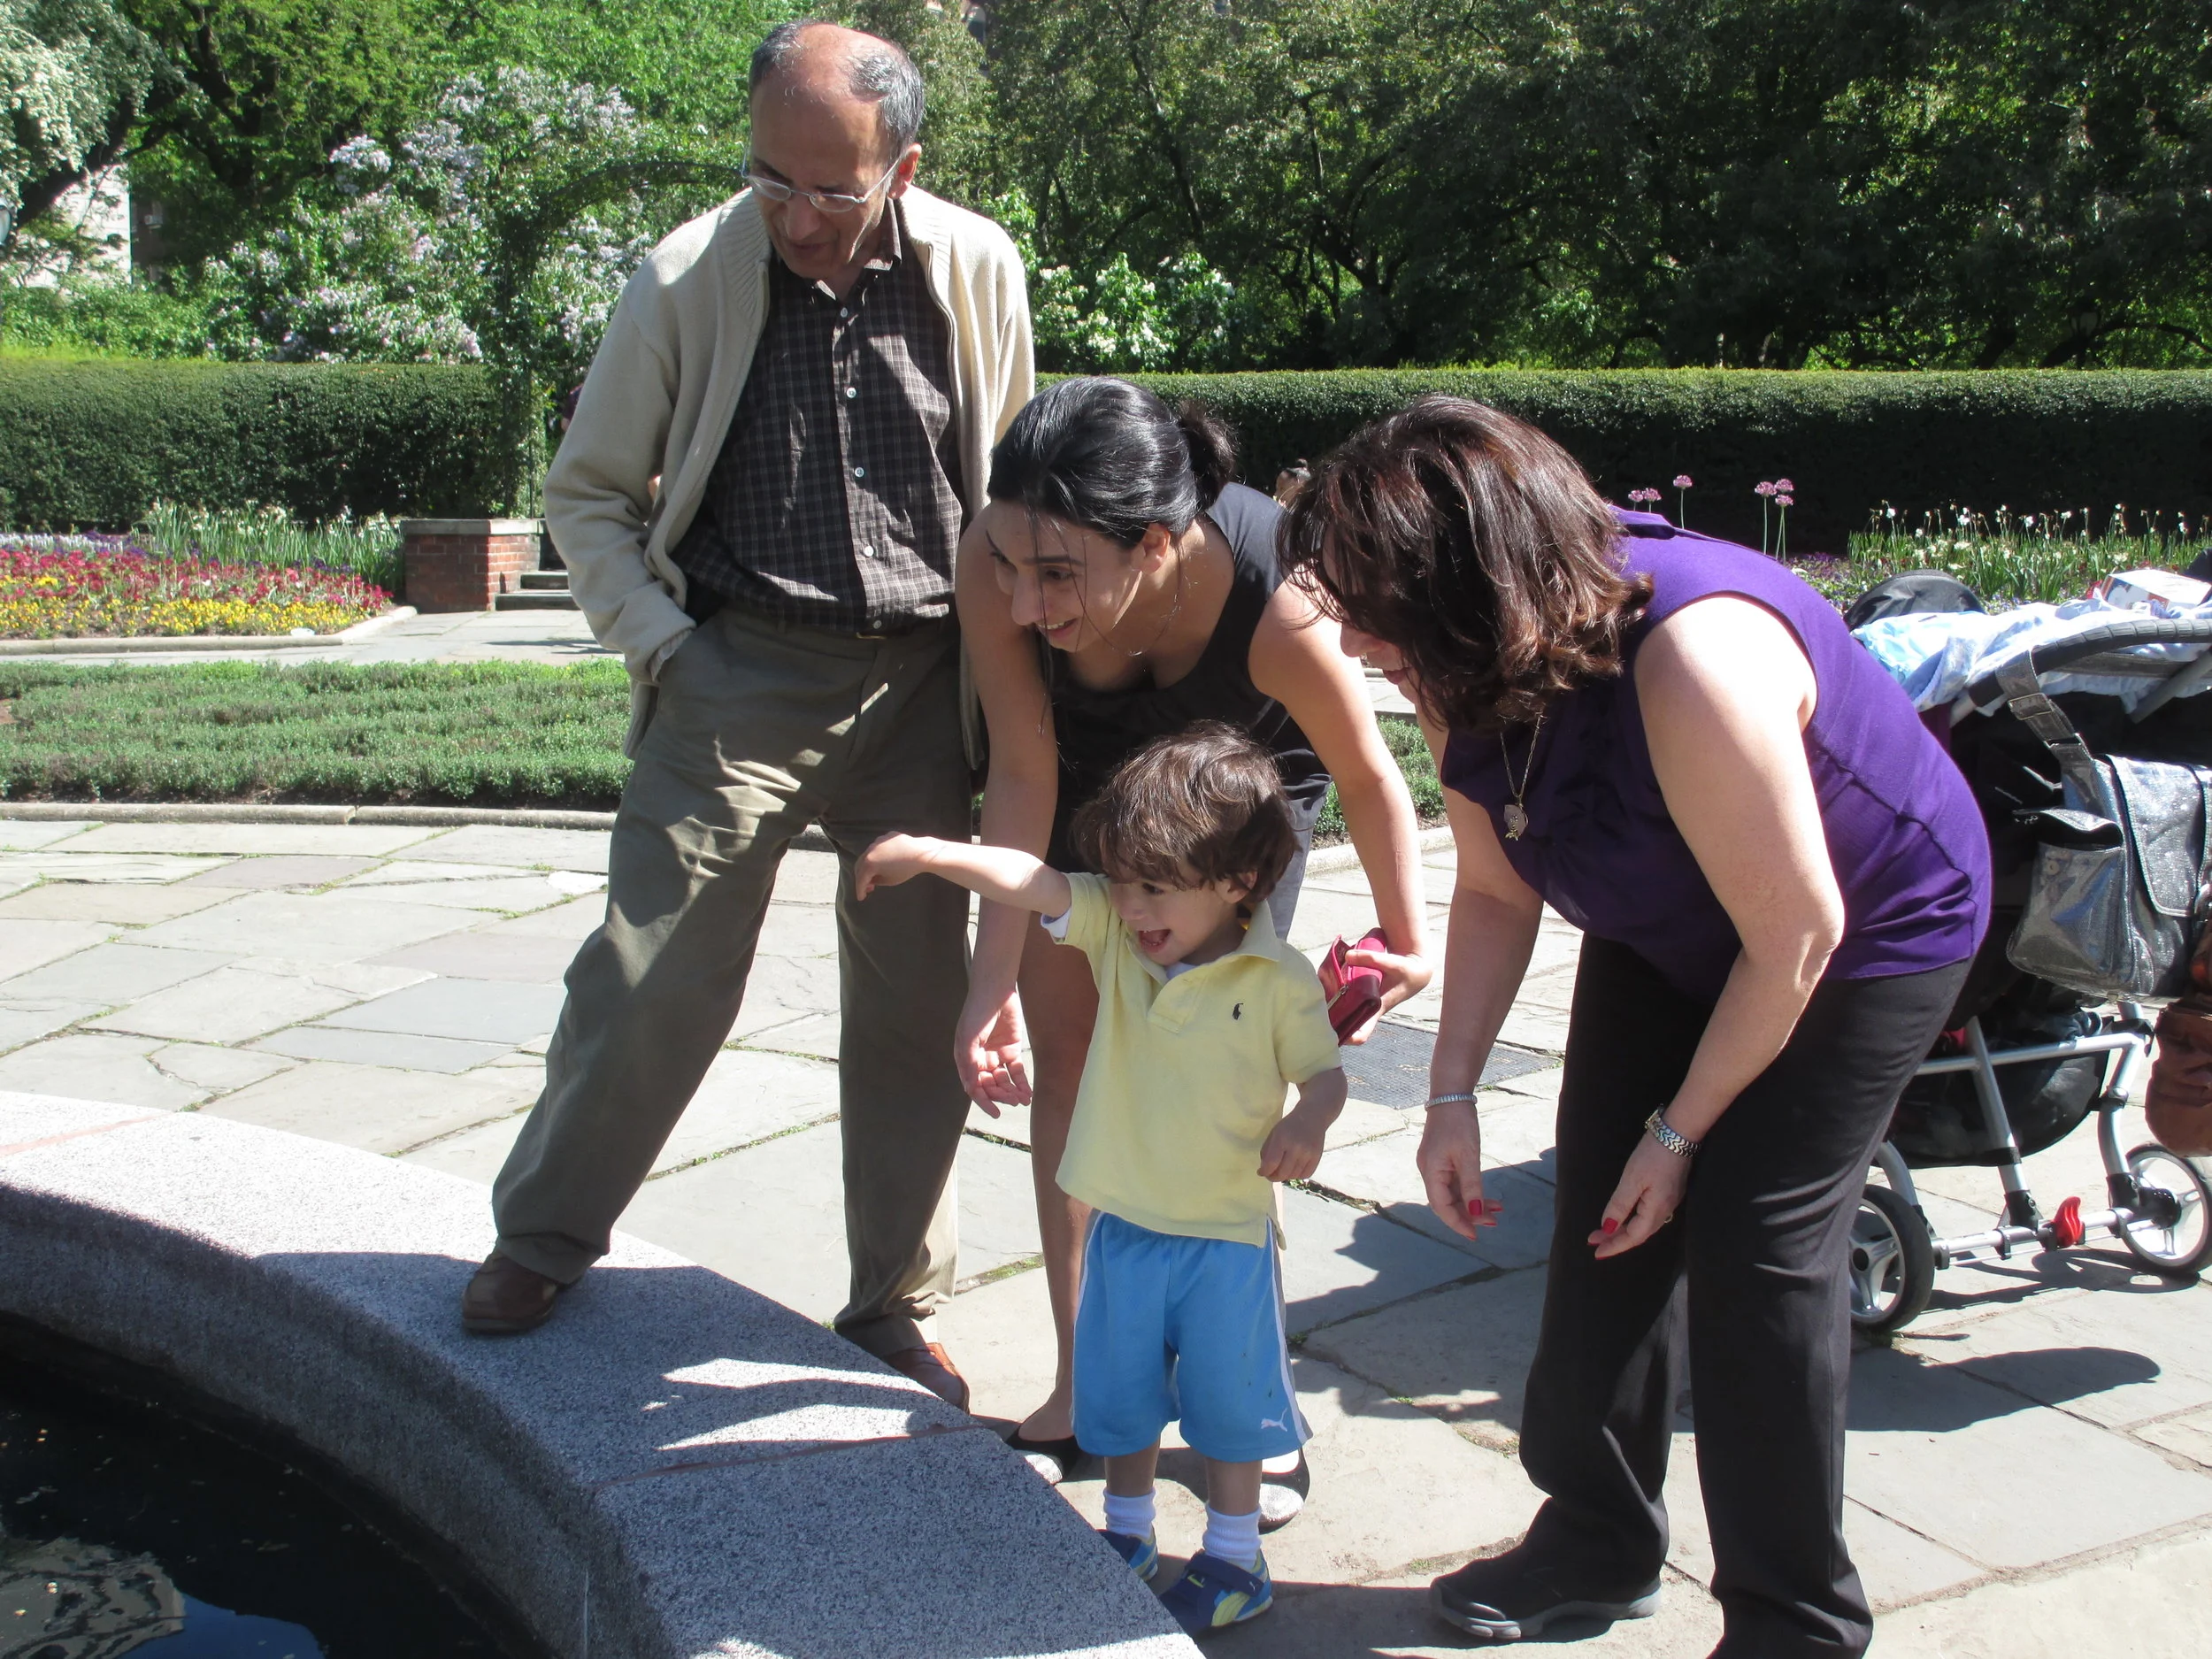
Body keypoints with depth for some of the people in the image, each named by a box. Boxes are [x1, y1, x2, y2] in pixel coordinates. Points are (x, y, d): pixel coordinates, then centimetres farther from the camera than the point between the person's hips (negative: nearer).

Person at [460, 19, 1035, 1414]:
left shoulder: (978, 273, 0)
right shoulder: (688, 282, -5)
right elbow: (589, 494, 6)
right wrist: (661, 644, -6)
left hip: (925, 681, 2)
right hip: (741, 669, -2)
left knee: (920, 999, 6)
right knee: (655, 970, -4)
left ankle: (894, 1298, 22)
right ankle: (544, 1236, 21)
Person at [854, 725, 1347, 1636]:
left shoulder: (1278, 980, -14)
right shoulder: (1114, 934, -6)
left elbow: (1324, 1071, -5)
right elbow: (1029, 880, -16)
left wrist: (1307, 1121, -27)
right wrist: (923, 851, -27)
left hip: (1226, 1235, -4)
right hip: (1123, 1226, 4)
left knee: (1225, 1401, 10)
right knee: (1119, 1396, 18)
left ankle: (1233, 1559, 28)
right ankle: (1127, 1540, 39)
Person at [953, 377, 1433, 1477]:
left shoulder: (1272, 608, -43)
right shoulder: (996, 561, -37)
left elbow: (1367, 778, -24)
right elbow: (1022, 772, -28)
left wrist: (1407, 937, -22)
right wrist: (993, 982, -31)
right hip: (1086, 776, 3)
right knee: (1064, 1058, 3)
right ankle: (1082, 1389, 17)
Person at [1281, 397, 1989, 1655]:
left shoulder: (1689, 663, -39)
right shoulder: (1477, 673, -16)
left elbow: (1797, 934, -29)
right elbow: (1496, 889, -2)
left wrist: (1682, 1130, -18)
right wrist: (1454, 1093, -11)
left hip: (1875, 926, -7)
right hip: (1669, 931, 7)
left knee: (1756, 1235, -11)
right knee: (1607, 1215, 3)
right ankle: (1600, 1542, 22)